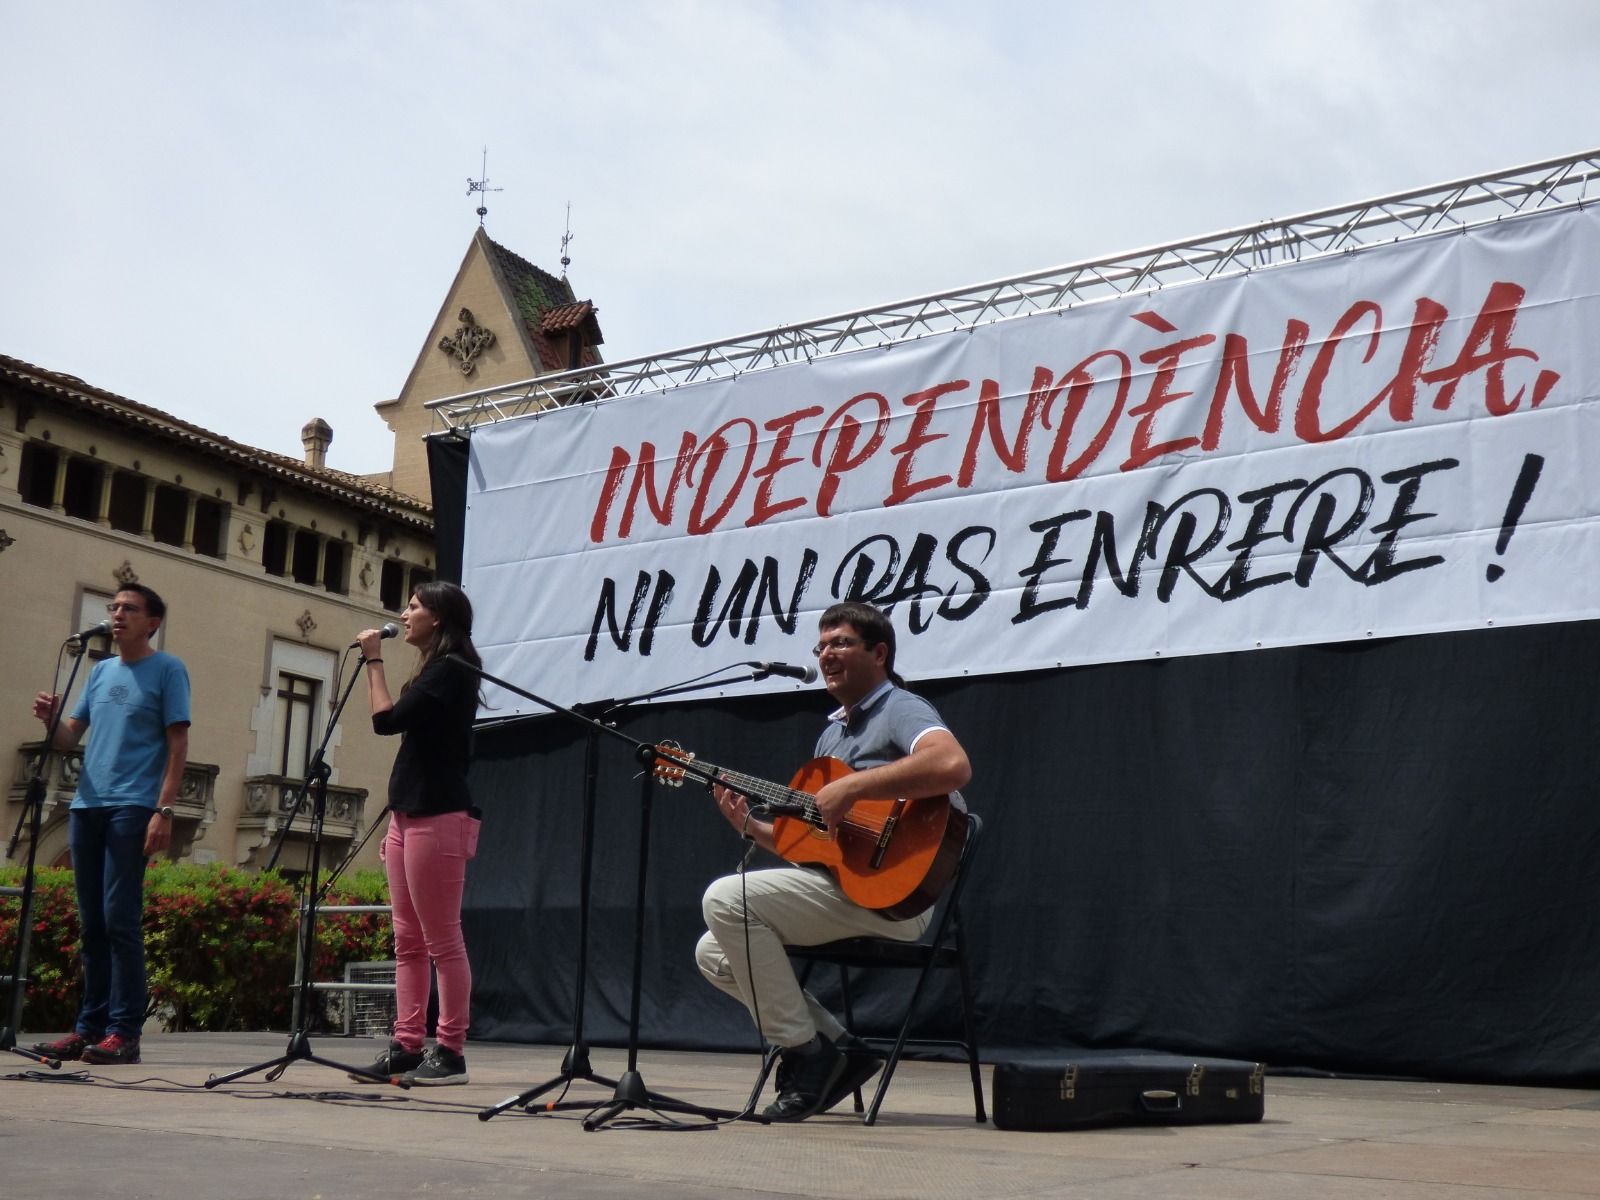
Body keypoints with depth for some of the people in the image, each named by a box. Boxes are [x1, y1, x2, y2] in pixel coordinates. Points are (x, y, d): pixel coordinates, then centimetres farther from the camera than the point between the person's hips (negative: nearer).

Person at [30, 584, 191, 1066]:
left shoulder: (167, 670, 0)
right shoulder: (100, 671, 18)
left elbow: (178, 746, -6)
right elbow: (70, 738, 18)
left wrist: (164, 811, -15)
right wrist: (51, 720, -5)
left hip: (132, 808, -6)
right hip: (86, 806, 6)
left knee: (120, 918, -10)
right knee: (91, 922, 8)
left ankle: (124, 1032, -7)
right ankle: (90, 1027, 13)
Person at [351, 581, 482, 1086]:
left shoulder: (451, 670, -9)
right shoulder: (433, 671, 19)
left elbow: (386, 720, -17)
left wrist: (374, 661, -5)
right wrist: (396, 824, 19)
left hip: (438, 818, -10)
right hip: (409, 815, 10)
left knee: (443, 940, -6)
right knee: (408, 941, 8)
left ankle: (451, 1052, -1)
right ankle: (407, 1046, 11)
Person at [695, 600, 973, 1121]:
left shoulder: (901, 711, -6)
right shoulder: (832, 732, 22)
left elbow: (953, 765, -31)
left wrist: (851, 788, -27)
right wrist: (750, 826, 8)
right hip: (835, 885, 10)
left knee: (726, 899, -22)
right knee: (714, 953, 6)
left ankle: (804, 1052, -11)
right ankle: (839, 1050, 5)